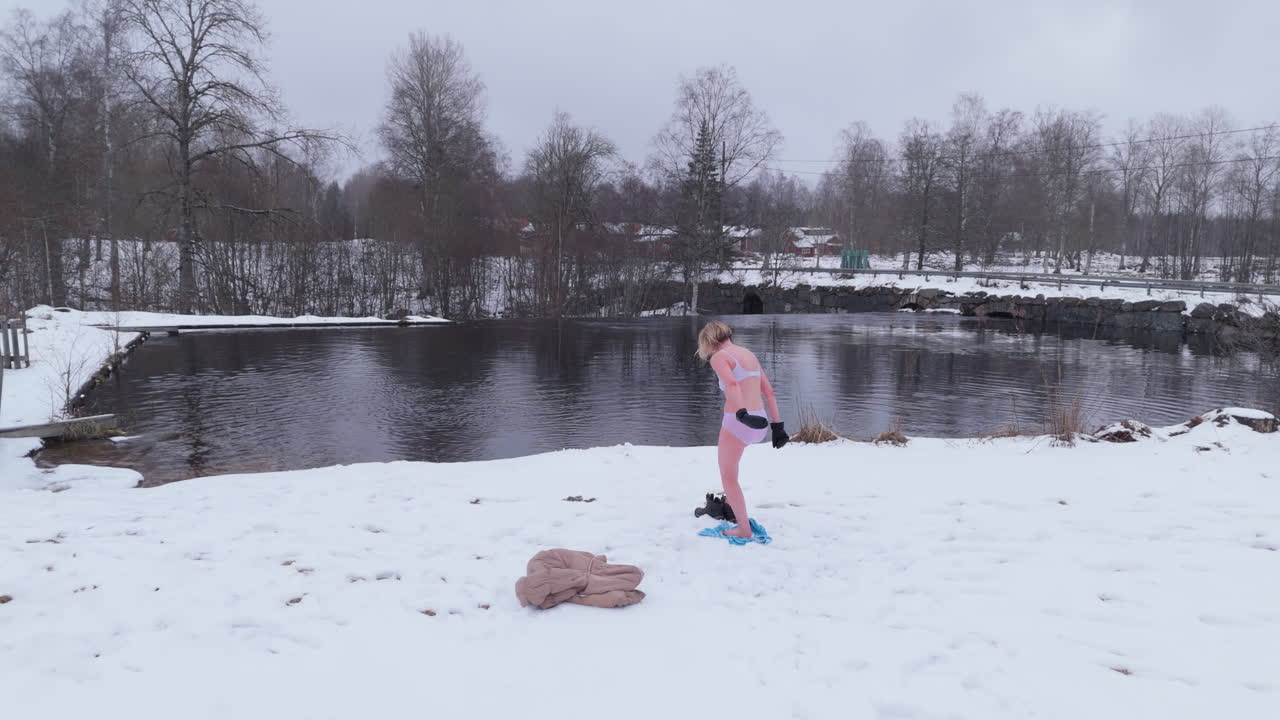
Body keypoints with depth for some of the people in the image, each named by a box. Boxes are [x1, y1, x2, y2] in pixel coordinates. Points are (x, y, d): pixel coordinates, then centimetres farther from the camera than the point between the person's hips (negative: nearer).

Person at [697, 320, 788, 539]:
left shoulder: (719, 357, -7)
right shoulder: (748, 354, 16)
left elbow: (731, 384, -28)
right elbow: (769, 392, 14)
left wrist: (742, 414, -40)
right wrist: (777, 426, 15)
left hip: (738, 422, -8)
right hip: (758, 422, 8)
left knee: (728, 477, 8)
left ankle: (744, 529, 9)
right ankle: (730, 500, 43)